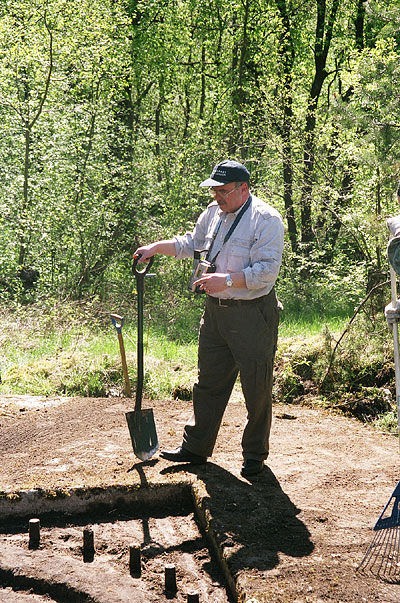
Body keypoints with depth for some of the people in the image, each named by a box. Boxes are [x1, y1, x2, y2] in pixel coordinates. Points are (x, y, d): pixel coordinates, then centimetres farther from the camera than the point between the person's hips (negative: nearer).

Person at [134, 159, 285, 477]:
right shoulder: (213, 213, 10)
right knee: (209, 382, 15)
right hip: (216, 310, 7)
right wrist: (157, 247, 17)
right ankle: (195, 447, 26)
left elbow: (267, 270, -20)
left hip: (253, 314, -7)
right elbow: (192, 243, 28)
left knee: (257, 389, 3)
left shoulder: (266, 219, -13)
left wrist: (227, 280, -27)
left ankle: (255, 454, 19)